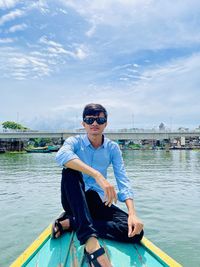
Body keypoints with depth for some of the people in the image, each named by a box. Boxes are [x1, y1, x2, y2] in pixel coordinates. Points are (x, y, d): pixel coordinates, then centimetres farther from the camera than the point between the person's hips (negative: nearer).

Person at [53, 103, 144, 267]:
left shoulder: (112, 148, 0)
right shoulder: (75, 142, -6)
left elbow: (123, 181, -9)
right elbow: (61, 156, -32)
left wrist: (132, 213, -26)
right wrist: (97, 175, -45)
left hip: (98, 202, 3)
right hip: (74, 200, -2)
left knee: (136, 232, -20)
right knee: (70, 170, -32)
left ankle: (70, 222, -15)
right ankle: (91, 243, -42)